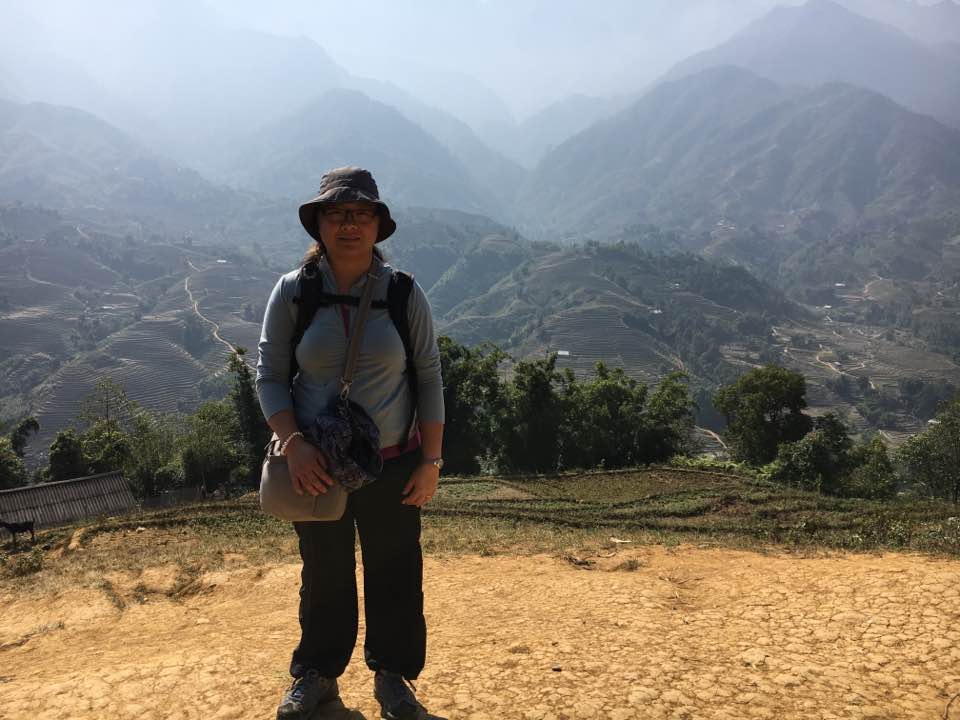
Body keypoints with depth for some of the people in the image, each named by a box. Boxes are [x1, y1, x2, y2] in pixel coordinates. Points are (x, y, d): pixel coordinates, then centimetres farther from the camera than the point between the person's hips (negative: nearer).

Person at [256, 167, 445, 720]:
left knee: (395, 572, 11)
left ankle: (393, 675, 33)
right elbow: (270, 375, -2)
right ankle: (319, 673, 38)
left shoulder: (404, 293, -6)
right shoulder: (292, 291, -6)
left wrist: (431, 459, -4)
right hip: (318, 465, 0)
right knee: (324, 573, 15)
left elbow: (429, 377, -2)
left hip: (393, 464, 0)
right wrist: (294, 443, -16)